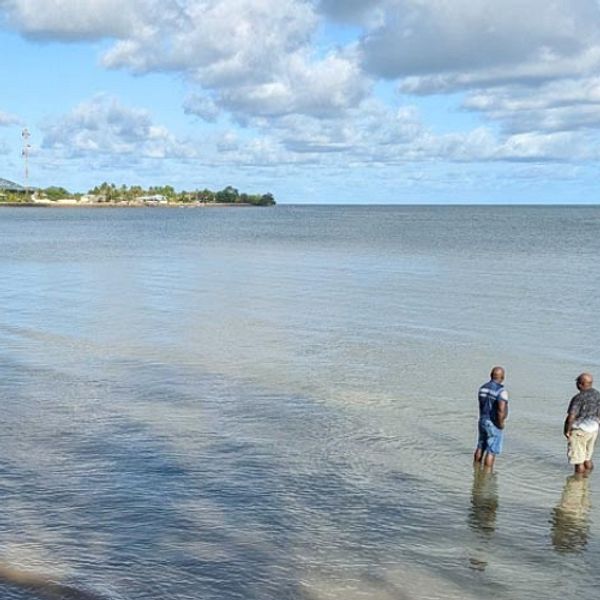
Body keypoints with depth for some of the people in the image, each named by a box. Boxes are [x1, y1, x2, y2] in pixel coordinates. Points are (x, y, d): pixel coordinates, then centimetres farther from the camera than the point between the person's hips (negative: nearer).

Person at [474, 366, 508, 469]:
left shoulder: (483, 388, 0)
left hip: (482, 421, 7)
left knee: (481, 447, 20)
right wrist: (501, 424, -16)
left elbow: (482, 404, 4)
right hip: (494, 425, -7)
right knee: (492, 451, 3)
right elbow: (501, 410, -30)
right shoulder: (501, 391, -21)